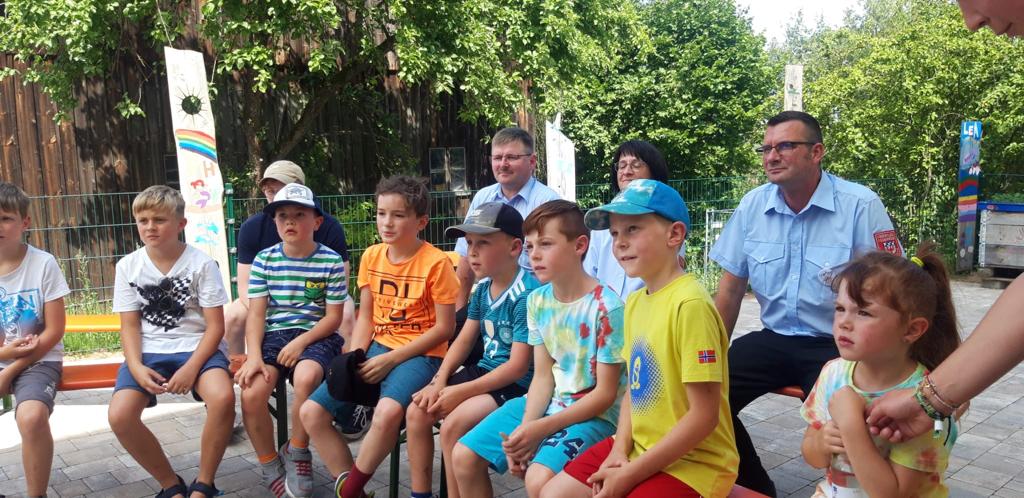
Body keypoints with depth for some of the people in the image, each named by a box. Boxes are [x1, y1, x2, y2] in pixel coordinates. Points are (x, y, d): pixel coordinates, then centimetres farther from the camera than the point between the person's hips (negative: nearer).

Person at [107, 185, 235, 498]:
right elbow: (130, 326, 3)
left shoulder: (201, 263, -6)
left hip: (196, 347, -3)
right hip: (148, 352, 3)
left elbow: (215, 326, -7)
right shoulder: (127, 267, 3)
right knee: (119, 416, -23)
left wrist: (191, 368, -20)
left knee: (223, 397, -33)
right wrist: (136, 367, -15)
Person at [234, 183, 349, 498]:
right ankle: (270, 467, 4)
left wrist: (301, 341, -16)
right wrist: (254, 355, -13)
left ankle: (296, 453, -5)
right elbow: (256, 313, 1)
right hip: (274, 334, 3)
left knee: (305, 378, -35)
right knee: (252, 393, -23)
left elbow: (333, 317, -3)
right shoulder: (264, 260, 5)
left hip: (316, 336, -2)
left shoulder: (331, 261, -3)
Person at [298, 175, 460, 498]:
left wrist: (391, 359, -15)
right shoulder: (371, 257, 6)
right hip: (377, 348, 7)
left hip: (419, 353, -6)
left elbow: (444, 328, -12)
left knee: (387, 412, -35)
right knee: (311, 412, -7)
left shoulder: (435, 262, -12)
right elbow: (365, 316, 11)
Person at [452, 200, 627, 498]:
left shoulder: (605, 307, -20)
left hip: (594, 414, -6)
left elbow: (605, 394, -16)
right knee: (464, 457, 0)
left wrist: (540, 429, -20)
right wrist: (524, 429, -15)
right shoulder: (537, 301, 1)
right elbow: (543, 377, 2)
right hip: (547, 403, 7)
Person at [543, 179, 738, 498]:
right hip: (641, 446, 7)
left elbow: (704, 416, -22)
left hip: (693, 460, -7)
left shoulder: (690, 304, -22)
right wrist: (619, 450, -5)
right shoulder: (635, 301, 2)